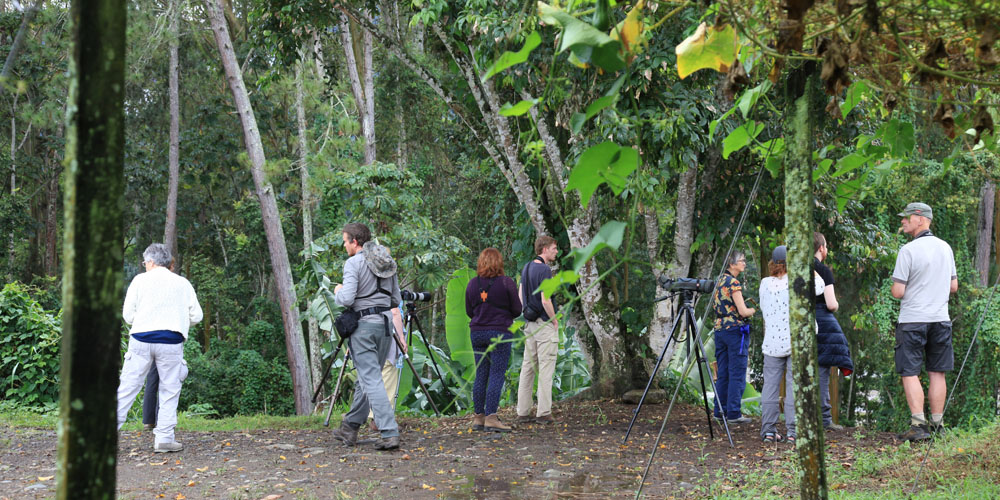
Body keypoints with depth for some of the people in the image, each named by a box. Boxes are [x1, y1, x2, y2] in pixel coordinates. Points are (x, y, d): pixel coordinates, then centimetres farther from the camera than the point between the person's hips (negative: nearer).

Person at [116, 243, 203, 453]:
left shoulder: (140, 280, 4)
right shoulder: (182, 284, 8)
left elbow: (128, 315, 3)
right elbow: (196, 316, 9)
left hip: (141, 339, 0)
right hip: (170, 341, 0)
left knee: (127, 387, 3)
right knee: (169, 391, 6)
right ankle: (164, 438, 2)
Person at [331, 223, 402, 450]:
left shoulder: (354, 263, -9)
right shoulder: (388, 262, 12)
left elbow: (346, 299, -18)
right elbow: (396, 300, 15)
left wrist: (338, 292, 3)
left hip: (363, 324, -7)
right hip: (385, 323, 7)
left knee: (372, 381, -9)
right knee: (366, 378, 16)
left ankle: (389, 433, -18)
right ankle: (350, 428, 27)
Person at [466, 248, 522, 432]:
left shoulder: (472, 283, 5)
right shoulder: (506, 283, -8)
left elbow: (469, 311, 12)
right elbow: (517, 310, -3)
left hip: (477, 333, 5)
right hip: (500, 333, -5)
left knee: (480, 376, 9)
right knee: (497, 376, -4)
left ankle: (478, 417, 11)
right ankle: (491, 418, -10)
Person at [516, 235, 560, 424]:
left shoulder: (527, 267, 11)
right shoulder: (544, 270, -17)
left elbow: (520, 294, 18)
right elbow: (545, 300, -22)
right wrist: (554, 320, -9)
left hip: (530, 323, 9)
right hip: (545, 324, -9)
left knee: (528, 367, 10)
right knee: (546, 368, -4)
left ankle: (523, 412, 12)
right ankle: (543, 413, -4)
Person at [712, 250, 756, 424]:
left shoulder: (719, 282, 12)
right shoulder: (733, 283, -13)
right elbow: (743, 311, -18)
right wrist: (753, 309, 3)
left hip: (719, 329, 8)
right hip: (735, 329, -8)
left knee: (723, 374, 12)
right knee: (737, 374, -4)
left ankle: (720, 411, 14)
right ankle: (734, 413, -4)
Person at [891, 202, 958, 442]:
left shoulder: (908, 250, -13)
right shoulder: (945, 247, 7)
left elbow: (898, 292, -14)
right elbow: (954, 286, 14)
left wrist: (896, 288, 7)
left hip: (912, 320, -5)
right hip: (940, 319, 6)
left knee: (910, 373, -2)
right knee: (937, 373, 10)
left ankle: (918, 425, -11)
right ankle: (937, 424, 14)